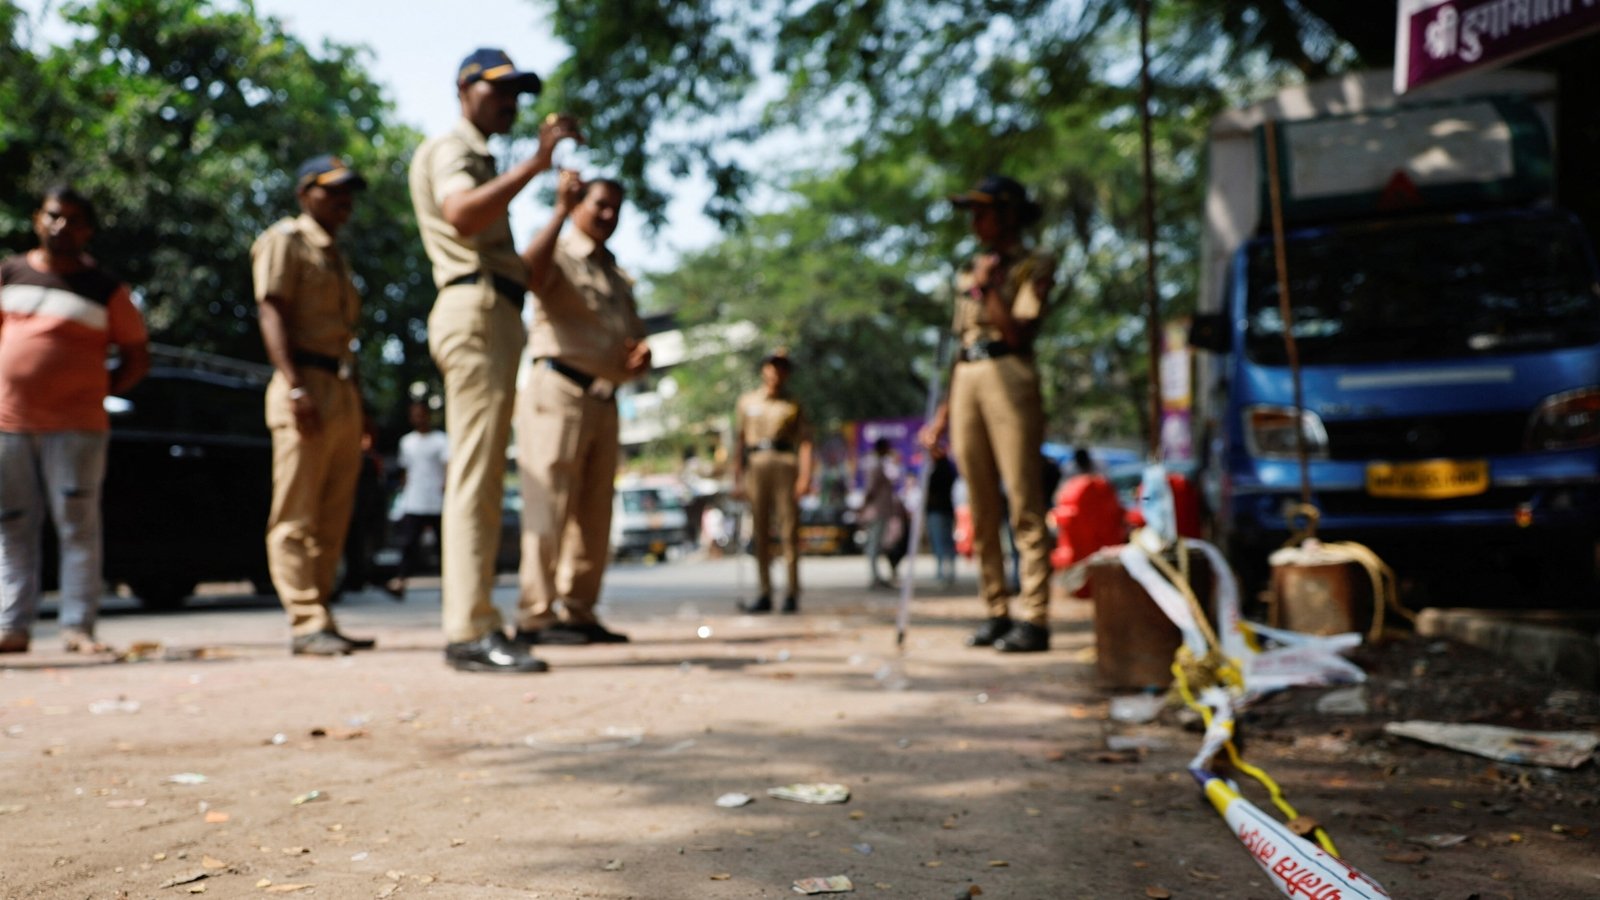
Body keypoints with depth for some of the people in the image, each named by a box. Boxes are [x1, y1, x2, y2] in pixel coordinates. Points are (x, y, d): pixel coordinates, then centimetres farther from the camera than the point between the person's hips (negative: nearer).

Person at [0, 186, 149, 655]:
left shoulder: (106, 289, 1)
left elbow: (137, 357, 6)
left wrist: (100, 391, -3)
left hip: (76, 427, -3)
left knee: (78, 527, -4)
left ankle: (78, 627, 0)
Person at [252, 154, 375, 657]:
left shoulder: (334, 255, 26)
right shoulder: (284, 240, 1)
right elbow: (272, 314, -11)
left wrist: (359, 408, 19)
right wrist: (295, 387, -23)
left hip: (343, 392, 9)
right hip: (307, 387, -9)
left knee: (333, 517, 8)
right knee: (297, 516, -8)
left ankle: (319, 619, 12)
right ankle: (307, 624, -9)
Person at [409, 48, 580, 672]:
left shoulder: (480, 159, 30)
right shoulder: (449, 148, 0)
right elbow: (462, 216, -25)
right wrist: (537, 161, -26)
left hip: (495, 319, 11)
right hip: (476, 313, -11)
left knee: (480, 477, 8)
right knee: (475, 476, -16)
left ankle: (468, 620, 12)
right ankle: (470, 630, -19)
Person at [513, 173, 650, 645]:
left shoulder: (619, 279, 26)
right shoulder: (559, 257, 4)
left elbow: (635, 345, 26)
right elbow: (530, 271, -21)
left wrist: (640, 355, 2)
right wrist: (560, 210, -23)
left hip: (603, 402, 8)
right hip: (558, 390, -8)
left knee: (594, 515, 6)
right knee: (550, 506, -11)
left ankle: (578, 612, 11)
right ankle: (535, 616, -11)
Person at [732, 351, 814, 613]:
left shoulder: (793, 405, 10)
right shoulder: (747, 402, 16)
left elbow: (805, 441, 2)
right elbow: (739, 441, 14)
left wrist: (805, 476, -10)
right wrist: (737, 478, 8)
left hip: (785, 464, -2)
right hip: (757, 465, 2)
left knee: (789, 530, -5)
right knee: (761, 532, 2)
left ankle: (792, 594, -2)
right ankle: (765, 594, 6)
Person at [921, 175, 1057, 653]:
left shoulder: (1032, 267, 4)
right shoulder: (969, 272, 22)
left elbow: (1019, 334, -9)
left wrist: (988, 289, -8)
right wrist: (945, 409, 16)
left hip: (1010, 379, -6)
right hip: (968, 382, 7)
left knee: (1024, 505, -8)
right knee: (981, 509, 5)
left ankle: (1035, 619, -8)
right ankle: (995, 613, 11)